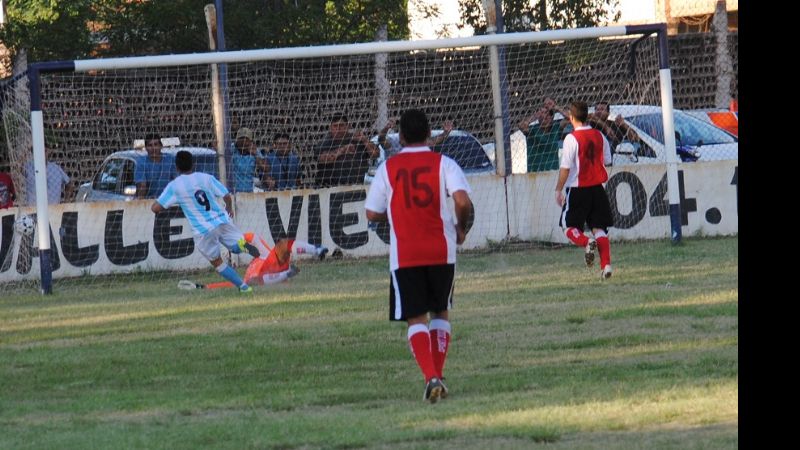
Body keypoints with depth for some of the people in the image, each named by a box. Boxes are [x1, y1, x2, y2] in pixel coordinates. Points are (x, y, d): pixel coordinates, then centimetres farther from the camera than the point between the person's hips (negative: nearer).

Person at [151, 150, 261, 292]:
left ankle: (243, 286, 2)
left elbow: (155, 208, -5)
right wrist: (229, 208, 25)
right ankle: (242, 244, -26)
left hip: (203, 231, -1)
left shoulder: (174, 186, -1)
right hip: (222, 221, 2)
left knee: (217, 262, 14)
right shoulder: (206, 178, 6)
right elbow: (227, 196, 2)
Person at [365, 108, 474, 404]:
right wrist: (462, 228, 4)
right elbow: (463, 200, -15)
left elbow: (372, 213, 4)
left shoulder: (388, 168, 2)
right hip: (441, 251, 1)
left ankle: (431, 377, -18)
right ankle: (437, 376, 15)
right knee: (441, 312, 19)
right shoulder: (443, 163, -1)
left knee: (416, 319, 0)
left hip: (404, 255, -1)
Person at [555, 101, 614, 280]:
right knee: (599, 228, 7)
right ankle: (606, 264, -5)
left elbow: (565, 168, -14)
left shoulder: (572, 138, -13)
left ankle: (587, 243, -23)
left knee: (569, 225, 7)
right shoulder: (599, 136, 4)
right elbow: (607, 161, 11)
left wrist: (558, 190, -6)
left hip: (578, 190, -5)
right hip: (597, 188, 5)